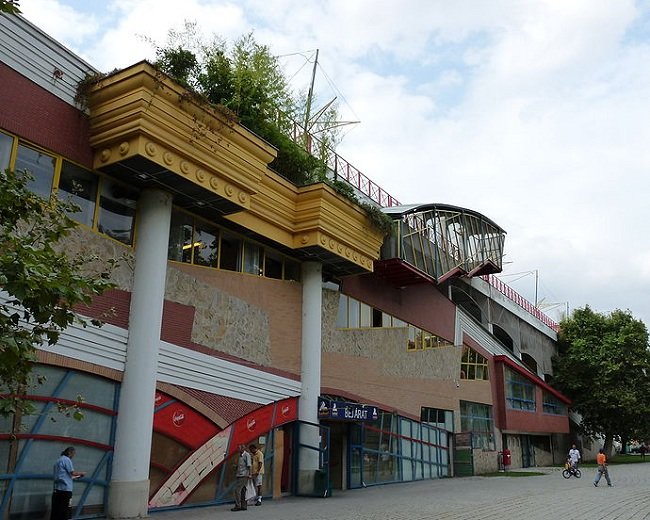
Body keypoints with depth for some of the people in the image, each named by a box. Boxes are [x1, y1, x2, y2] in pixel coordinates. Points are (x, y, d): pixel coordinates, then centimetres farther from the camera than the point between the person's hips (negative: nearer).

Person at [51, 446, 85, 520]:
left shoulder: (58, 460, 20)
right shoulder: (66, 459, -7)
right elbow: (72, 472, -12)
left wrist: (75, 477, 20)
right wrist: (81, 473, 5)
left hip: (57, 489, 9)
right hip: (65, 489, -9)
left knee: (56, 511, 6)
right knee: (64, 511, -4)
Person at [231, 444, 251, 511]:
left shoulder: (247, 455, -7)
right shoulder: (239, 456, 17)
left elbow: (248, 465, -12)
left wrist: (249, 474, -16)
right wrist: (235, 466, 4)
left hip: (244, 476, -8)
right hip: (239, 475, 8)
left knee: (237, 490, -10)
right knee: (242, 491, 9)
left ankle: (237, 506, -6)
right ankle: (244, 506, 13)